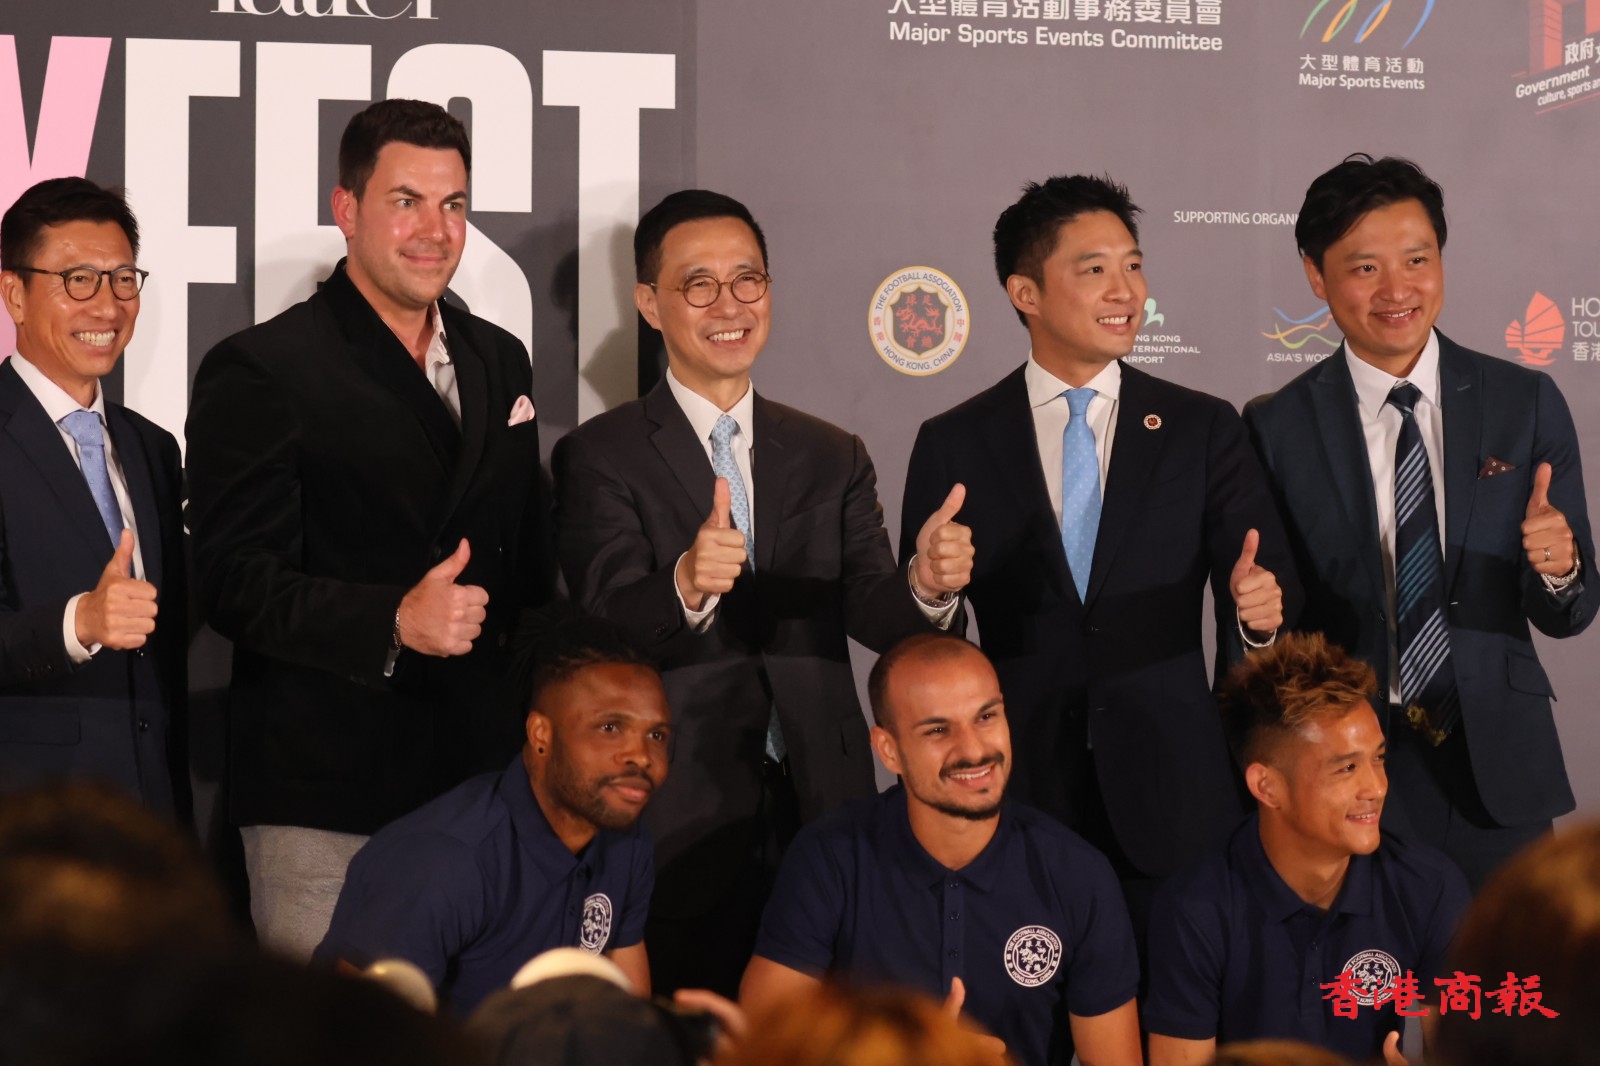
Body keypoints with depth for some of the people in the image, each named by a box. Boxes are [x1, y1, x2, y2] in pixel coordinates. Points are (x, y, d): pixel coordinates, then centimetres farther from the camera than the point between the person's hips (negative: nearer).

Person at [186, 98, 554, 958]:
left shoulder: (499, 362, 16)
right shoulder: (259, 371, -4)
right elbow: (236, 583, -11)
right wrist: (393, 624, -24)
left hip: (480, 780, 6)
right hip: (321, 798, -5)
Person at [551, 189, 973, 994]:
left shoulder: (833, 457, 12)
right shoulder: (599, 458, -1)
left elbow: (870, 612, 1)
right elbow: (606, 631, -14)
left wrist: (926, 586, -21)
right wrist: (685, 587, -35)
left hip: (819, 809, 3)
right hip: (676, 821, -3)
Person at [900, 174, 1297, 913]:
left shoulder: (1202, 429, 5)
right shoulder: (954, 445, 4)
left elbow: (1267, 574, -2)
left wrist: (1260, 608, -22)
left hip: (1172, 799, 0)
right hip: (1018, 797, 0)